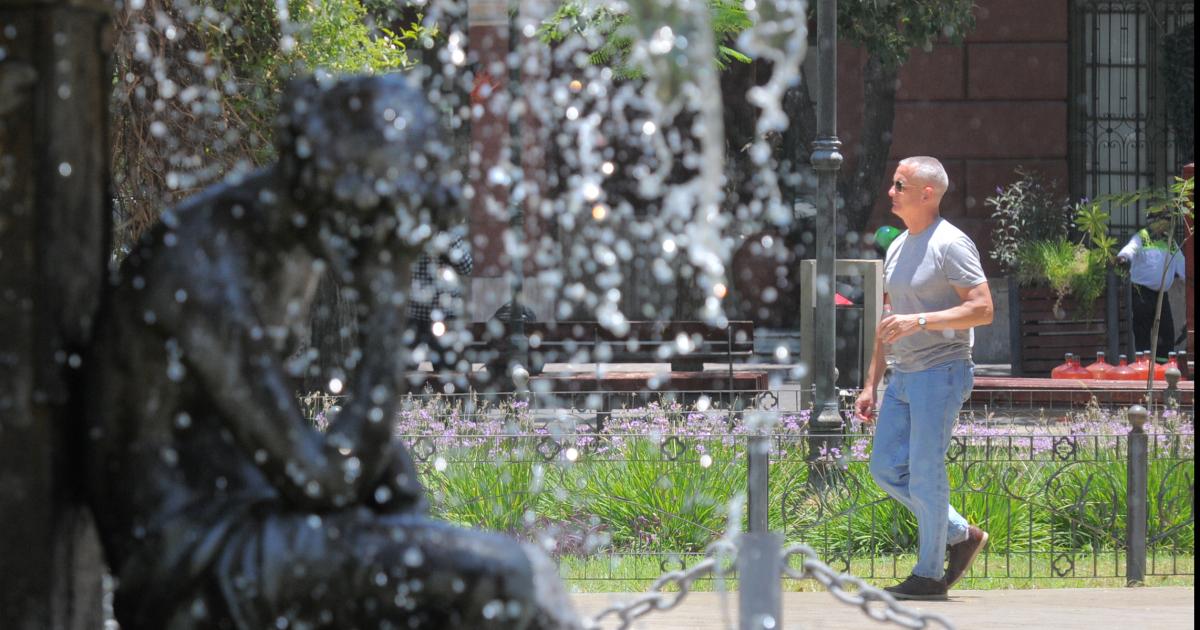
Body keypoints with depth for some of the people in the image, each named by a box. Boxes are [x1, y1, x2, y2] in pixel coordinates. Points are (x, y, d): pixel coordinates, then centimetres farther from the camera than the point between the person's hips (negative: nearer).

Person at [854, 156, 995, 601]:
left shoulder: (950, 244, -11)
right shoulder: (898, 248, 15)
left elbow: (982, 309, -18)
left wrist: (919, 321, -26)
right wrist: (871, 385, 18)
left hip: (940, 371, -9)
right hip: (902, 376, 9)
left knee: (925, 473, -7)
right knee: (886, 468, 6)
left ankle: (929, 575, 2)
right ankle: (961, 535, 19)